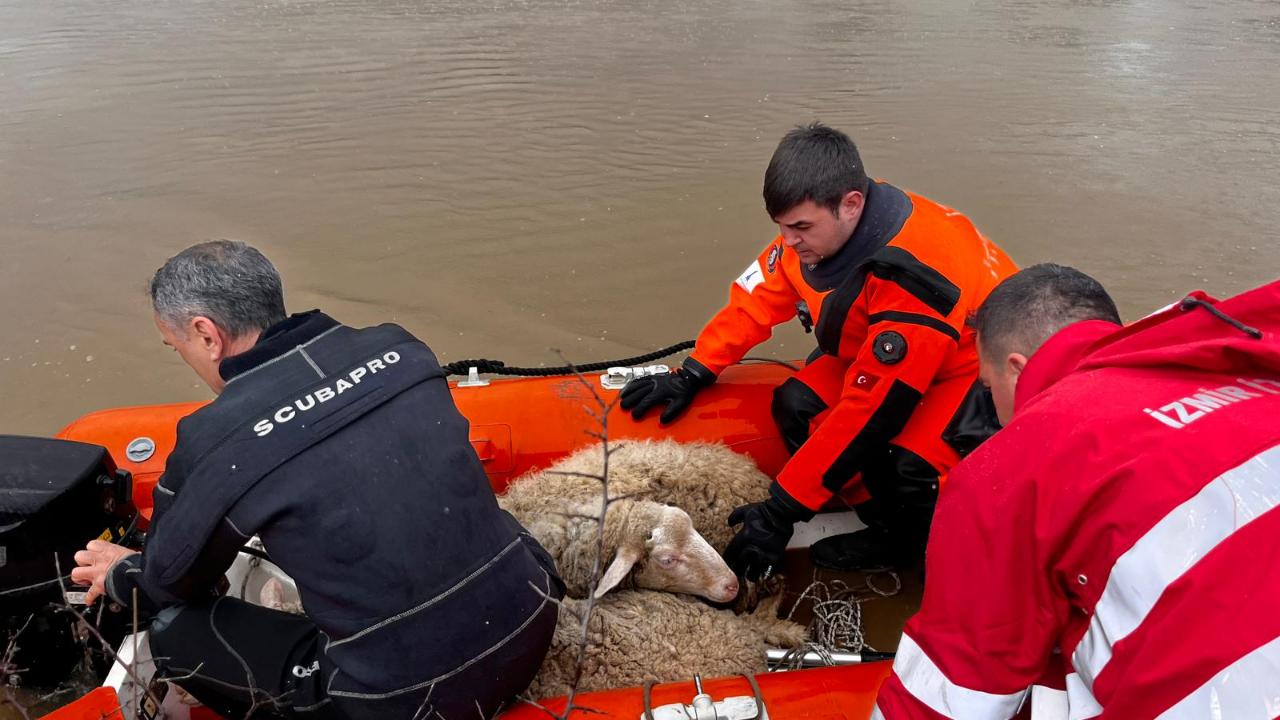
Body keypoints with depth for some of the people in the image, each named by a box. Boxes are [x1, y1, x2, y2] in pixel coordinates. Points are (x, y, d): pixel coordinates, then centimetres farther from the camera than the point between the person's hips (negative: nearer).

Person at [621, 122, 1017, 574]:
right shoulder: (821, 227, -14)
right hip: (887, 353, 8)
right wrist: (691, 375, -2)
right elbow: (758, 298, 0)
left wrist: (780, 512, -29)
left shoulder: (914, 279, -37)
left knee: (908, 463, -33)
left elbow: (867, 411, -34)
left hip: (976, 369, -8)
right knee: (796, 403, -12)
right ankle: (887, 527, 1)